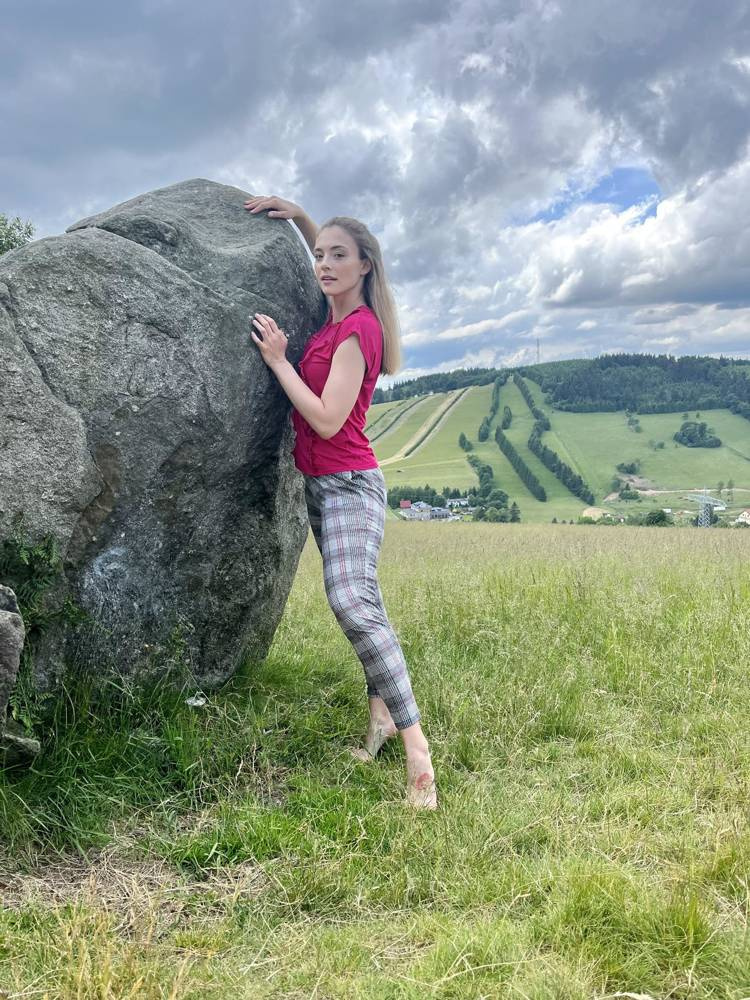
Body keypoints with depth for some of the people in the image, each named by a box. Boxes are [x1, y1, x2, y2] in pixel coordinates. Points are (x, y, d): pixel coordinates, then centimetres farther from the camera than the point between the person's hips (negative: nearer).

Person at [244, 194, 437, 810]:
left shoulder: (358, 329, -16)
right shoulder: (339, 315, 8)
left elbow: (328, 420, -22)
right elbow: (320, 249, 30)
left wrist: (278, 360, -16)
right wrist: (296, 215, 12)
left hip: (349, 483, -10)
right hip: (321, 483, 10)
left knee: (353, 602, -25)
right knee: (356, 598, 14)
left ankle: (416, 747, -27)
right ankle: (382, 711, 25)